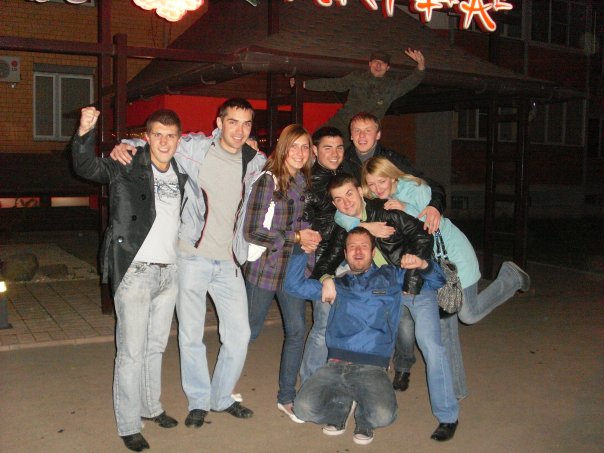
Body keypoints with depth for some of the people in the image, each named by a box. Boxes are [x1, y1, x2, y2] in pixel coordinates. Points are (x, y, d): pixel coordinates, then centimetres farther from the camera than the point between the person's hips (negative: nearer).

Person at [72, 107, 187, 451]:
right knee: (132, 352, 0)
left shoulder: (181, 175, 10)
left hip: (169, 272, 6)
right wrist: (85, 133, -42)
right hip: (135, 271, -6)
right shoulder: (126, 168, -7)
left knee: (156, 347, 19)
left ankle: (151, 407, 35)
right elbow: (86, 167, -20)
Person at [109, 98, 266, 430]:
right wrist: (121, 147, -15)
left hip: (229, 262, 3)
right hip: (192, 256, -3)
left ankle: (222, 397, 29)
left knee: (239, 334, 7)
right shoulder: (195, 148, -4)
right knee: (191, 334, 5)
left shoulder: (256, 163, 4)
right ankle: (198, 401, 25)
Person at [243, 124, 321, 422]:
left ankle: (286, 397, 18)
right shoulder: (267, 181, -14)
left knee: (297, 331, 3)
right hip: (265, 266, -5)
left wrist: (309, 237, -1)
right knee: (250, 330, 9)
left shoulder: (306, 183, 5)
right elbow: (252, 231, -17)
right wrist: (296, 237, -18)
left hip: (294, 267, 5)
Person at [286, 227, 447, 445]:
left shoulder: (391, 277, 14)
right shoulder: (337, 284, 19)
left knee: (383, 415, -30)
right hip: (335, 365, 2)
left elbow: (436, 281, 13)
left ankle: (364, 418, 7)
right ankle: (343, 403, 9)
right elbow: (296, 285, 17)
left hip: (372, 368, -2)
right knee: (304, 408, -22)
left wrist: (421, 264, -8)